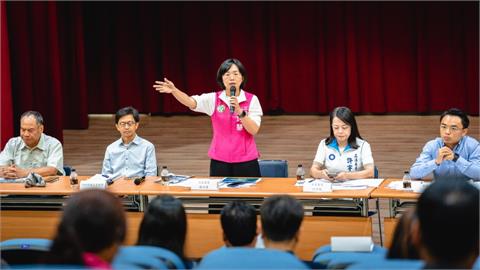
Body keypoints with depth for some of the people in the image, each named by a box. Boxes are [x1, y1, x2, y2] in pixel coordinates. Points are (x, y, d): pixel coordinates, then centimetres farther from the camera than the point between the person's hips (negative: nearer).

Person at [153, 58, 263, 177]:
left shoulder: (252, 100, -2)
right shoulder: (213, 99, 0)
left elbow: (254, 130, -9)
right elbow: (191, 102, -17)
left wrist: (239, 111, -22)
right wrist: (174, 90, -35)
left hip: (246, 162, -1)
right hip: (220, 161, 1)